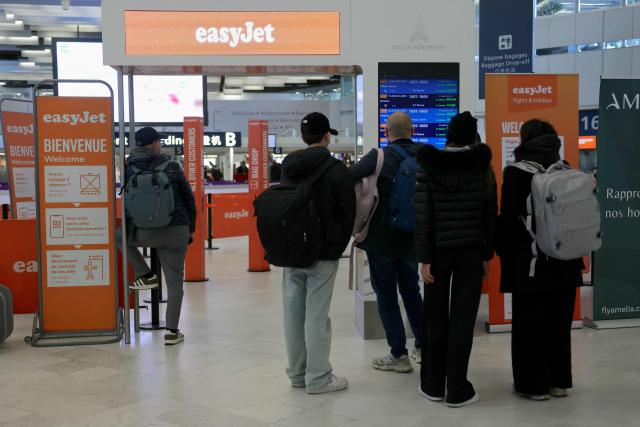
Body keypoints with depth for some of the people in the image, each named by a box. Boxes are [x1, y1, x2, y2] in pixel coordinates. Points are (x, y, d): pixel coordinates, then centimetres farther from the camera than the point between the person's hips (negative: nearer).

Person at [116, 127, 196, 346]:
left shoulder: (129, 169, 1)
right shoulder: (172, 167, 0)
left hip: (145, 233, 0)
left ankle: (146, 275, 18)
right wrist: (190, 229, 16)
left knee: (118, 235, 29)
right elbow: (189, 199, 5)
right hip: (176, 232, 0)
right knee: (175, 281, 9)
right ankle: (172, 331, 10)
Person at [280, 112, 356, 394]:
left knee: (293, 313, 11)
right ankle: (318, 378, 6)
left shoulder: (287, 166, 6)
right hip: (322, 254, -5)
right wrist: (339, 247, 7)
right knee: (317, 315, -1)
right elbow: (348, 212, -6)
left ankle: (297, 373, 21)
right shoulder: (335, 169, -10)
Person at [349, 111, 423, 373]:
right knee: (411, 290, 20)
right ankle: (423, 346, 25)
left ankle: (399, 355, 9)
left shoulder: (379, 157, -15)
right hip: (413, 238, 4)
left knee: (386, 295, 6)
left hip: (382, 239, -4)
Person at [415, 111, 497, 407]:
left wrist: (424, 258, -5)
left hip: (438, 250, 0)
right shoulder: (482, 166, -1)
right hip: (471, 250, 0)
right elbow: (490, 214, 1)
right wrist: (487, 253, 10)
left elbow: (422, 216, -7)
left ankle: (433, 385, 20)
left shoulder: (428, 167, -2)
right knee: (462, 318, 4)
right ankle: (457, 390, 8)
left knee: (435, 316, 12)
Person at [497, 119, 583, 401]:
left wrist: (504, 253, -1)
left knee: (528, 323, 5)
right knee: (559, 322, 14)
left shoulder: (517, 173, -10)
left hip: (529, 261, -5)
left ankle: (532, 384, 11)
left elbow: (508, 218, -12)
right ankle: (559, 381, 22)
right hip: (564, 261, 5)